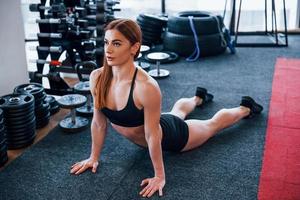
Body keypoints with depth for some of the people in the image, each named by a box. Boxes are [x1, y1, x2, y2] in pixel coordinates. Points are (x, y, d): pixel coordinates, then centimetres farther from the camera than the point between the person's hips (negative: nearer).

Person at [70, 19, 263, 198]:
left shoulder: (147, 87, -43)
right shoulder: (97, 78, -25)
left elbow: (152, 136, -33)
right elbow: (99, 122, -11)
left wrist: (159, 177, -23)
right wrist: (94, 157, -2)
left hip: (169, 134, -6)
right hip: (145, 134, 6)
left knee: (211, 125, 24)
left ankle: (245, 108, 53)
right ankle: (198, 98, 72)